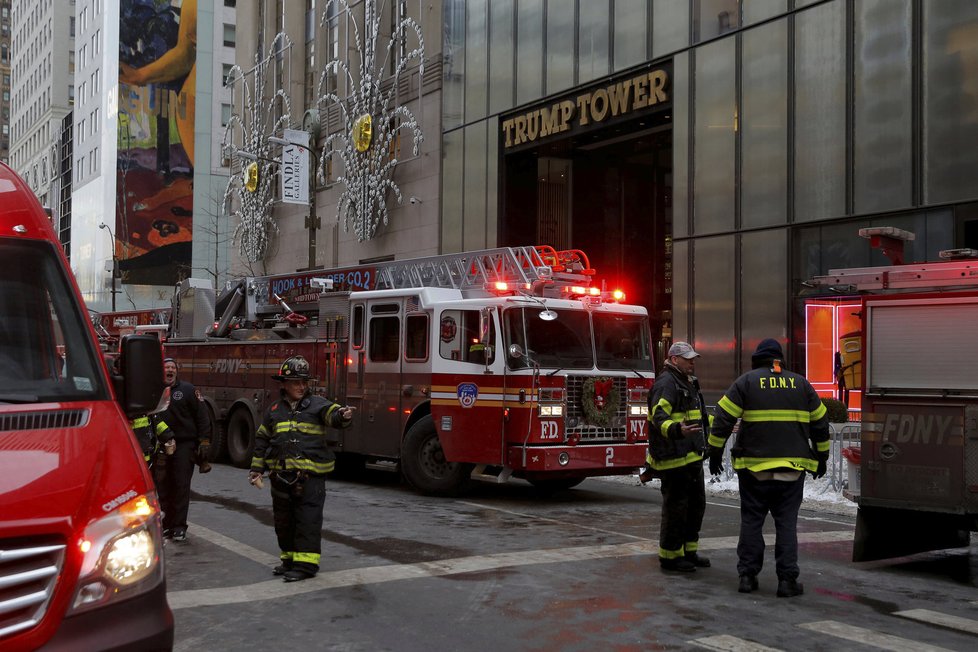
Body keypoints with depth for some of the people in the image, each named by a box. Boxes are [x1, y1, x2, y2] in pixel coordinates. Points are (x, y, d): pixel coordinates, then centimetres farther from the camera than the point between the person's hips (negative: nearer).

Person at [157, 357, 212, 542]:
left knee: (181, 486, -2)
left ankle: (179, 527, 3)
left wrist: (204, 442, -8)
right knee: (163, 486, 7)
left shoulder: (188, 390, 0)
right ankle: (166, 525, 17)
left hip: (184, 445, -3)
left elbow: (202, 417, -2)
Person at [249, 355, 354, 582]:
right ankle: (289, 559, 27)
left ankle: (306, 563, -1)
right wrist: (257, 469, 14)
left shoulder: (317, 404, 0)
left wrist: (343, 415, -42)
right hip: (281, 476, 5)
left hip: (310, 476, -4)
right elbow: (262, 440, 17)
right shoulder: (275, 410, 11)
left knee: (308, 520, -5)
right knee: (284, 521, 14)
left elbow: (332, 414, -19)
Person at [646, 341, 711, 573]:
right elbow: (659, 417, -27)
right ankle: (670, 556, 5)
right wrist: (677, 430, -45)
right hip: (674, 458, -10)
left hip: (691, 457, 10)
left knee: (696, 504, 15)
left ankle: (689, 551, 26)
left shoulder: (688, 382, 17)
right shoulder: (666, 384, -15)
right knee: (675, 506, -4)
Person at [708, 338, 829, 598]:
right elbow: (820, 423, 14)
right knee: (787, 523, 5)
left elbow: (723, 419, -4)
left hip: (754, 467, -1)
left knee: (751, 520, 8)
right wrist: (821, 458, 23)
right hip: (792, 468, 1)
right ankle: (787, 579, 1)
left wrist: (715, 453, 4)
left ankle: (747, 576, 9)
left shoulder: (746, 382, 1)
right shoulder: (801, 384, 9)